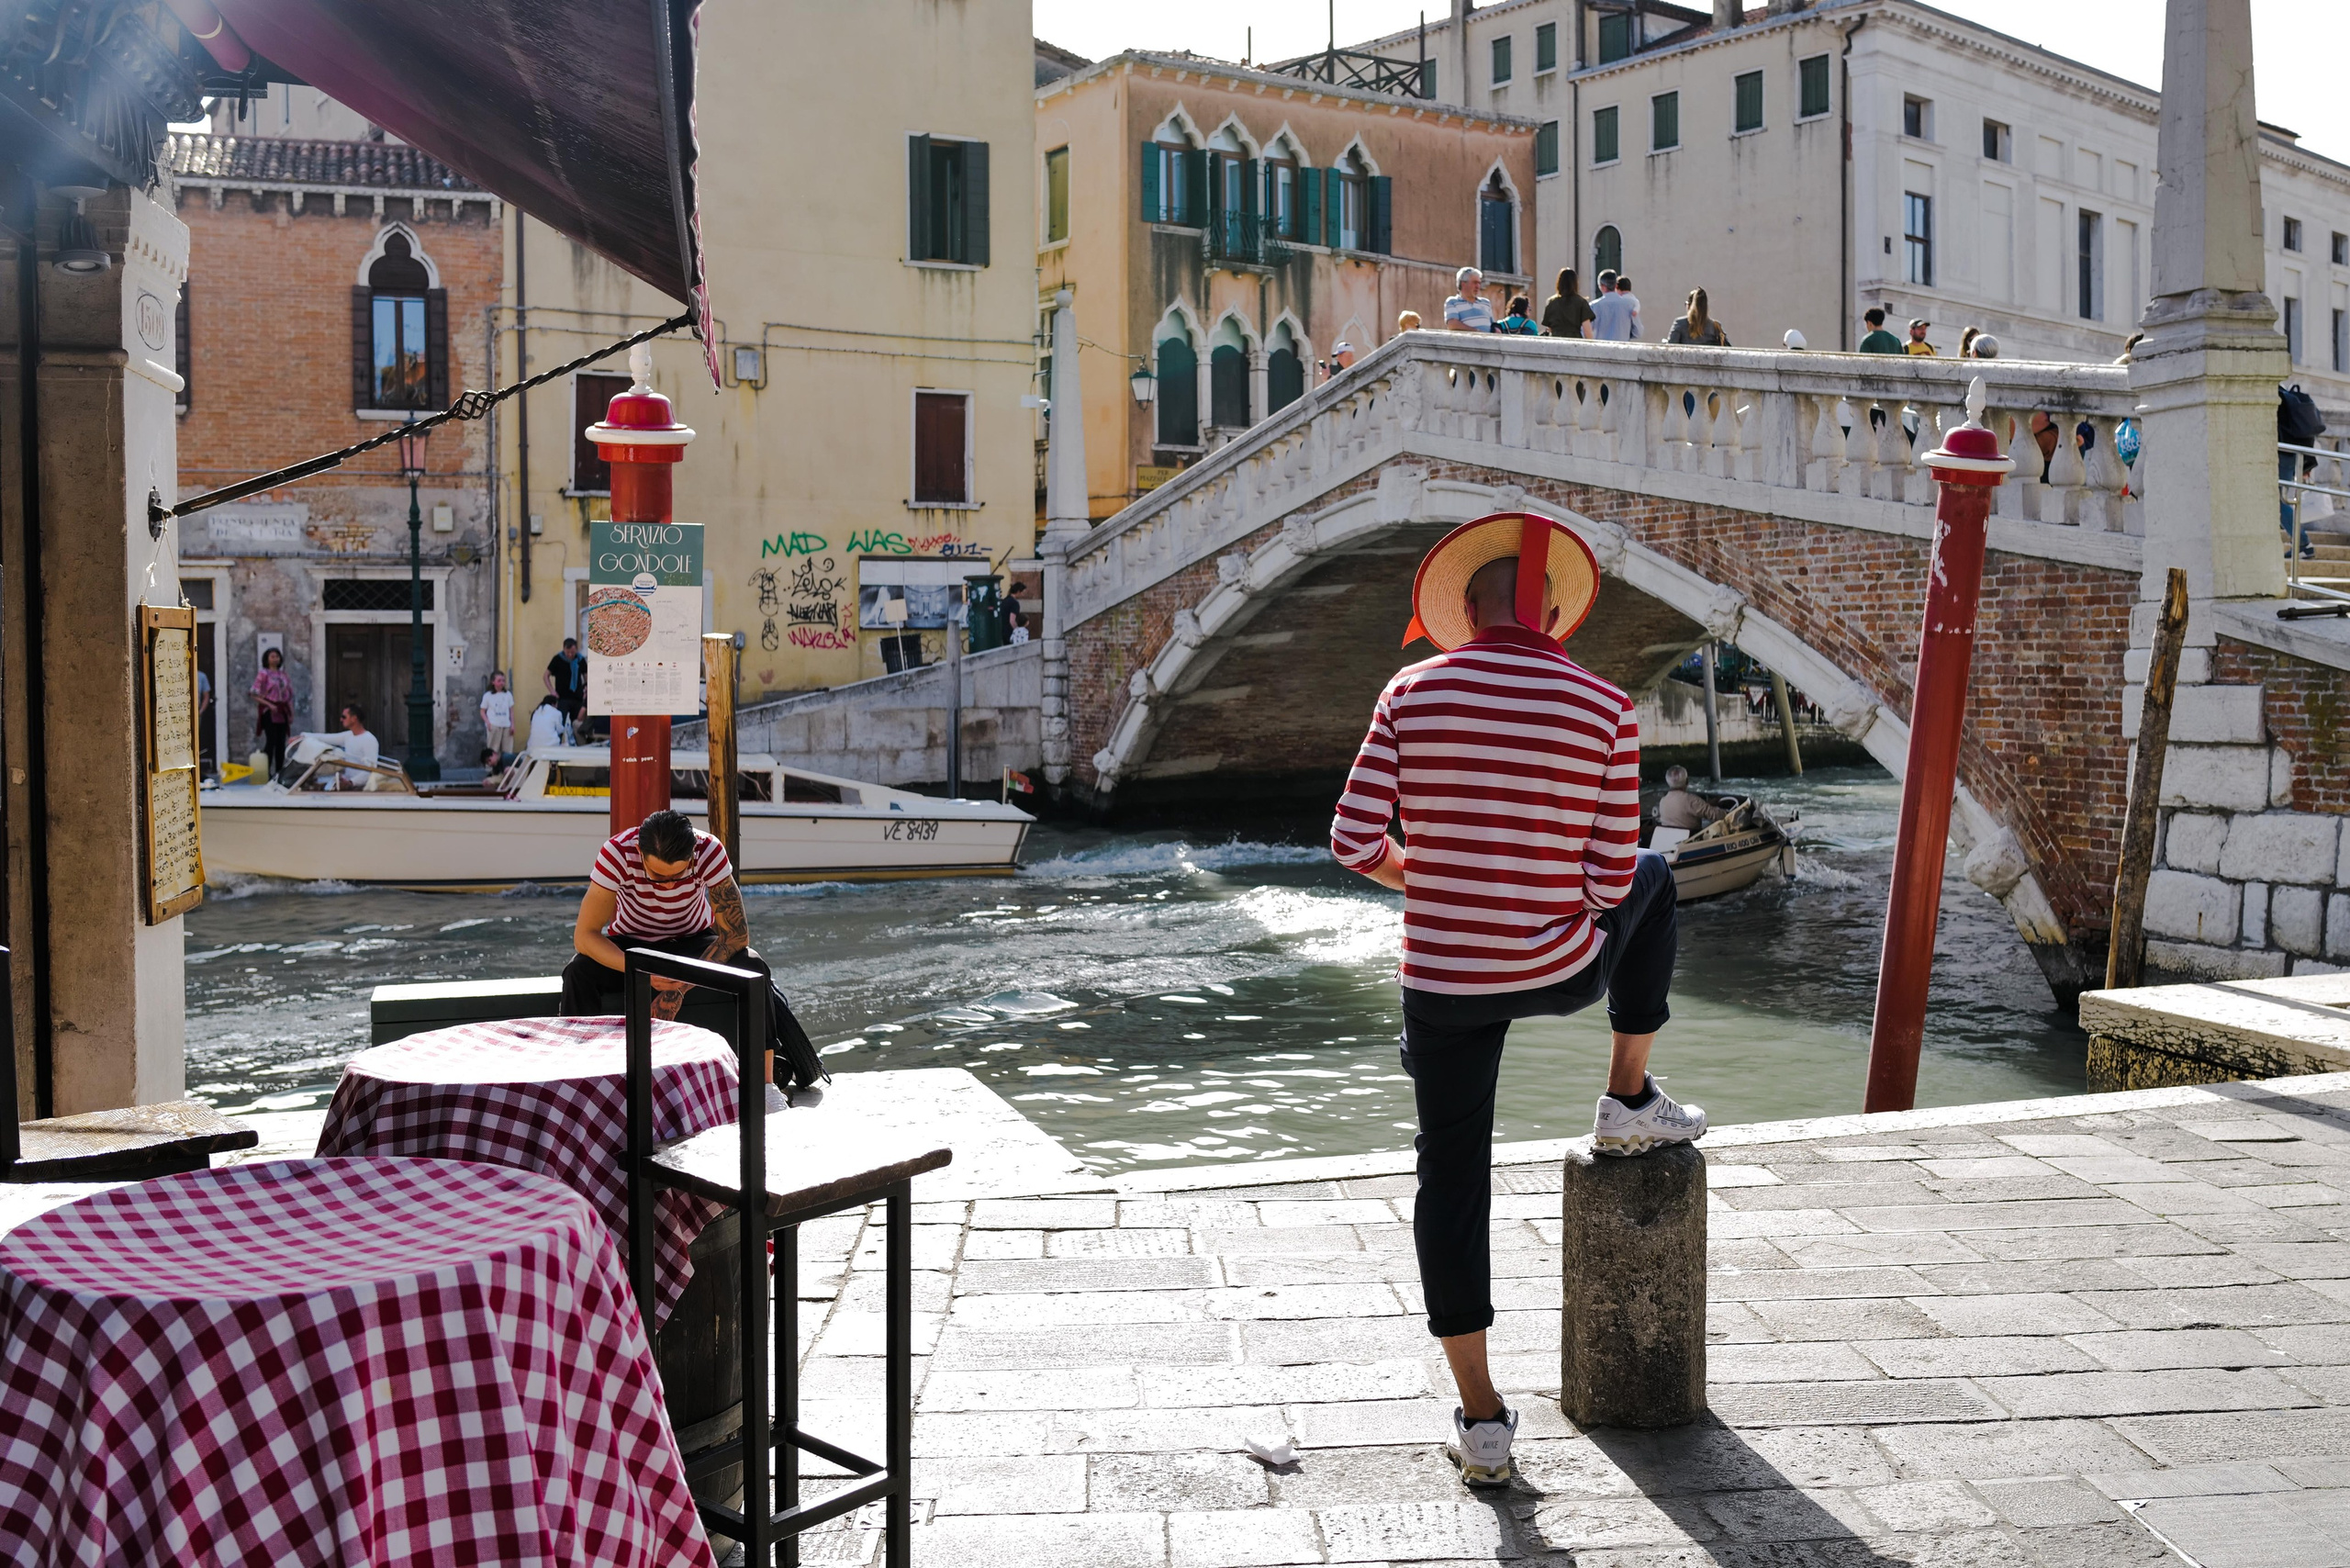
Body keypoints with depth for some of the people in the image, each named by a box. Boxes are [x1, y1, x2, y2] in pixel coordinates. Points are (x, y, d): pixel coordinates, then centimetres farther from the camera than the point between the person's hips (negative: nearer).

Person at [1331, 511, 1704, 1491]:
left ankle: (1481, 1419, 16)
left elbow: (1354, 843, -7)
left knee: (1452, 1178, 14)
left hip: (1441, 979, 1)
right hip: (1563, 971, 0)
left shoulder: (1414, 692, -4)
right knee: (1653, 880, 30)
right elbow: (1611, 878, -7)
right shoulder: (1605, 709, -5)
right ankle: (1629, 1101, 32)